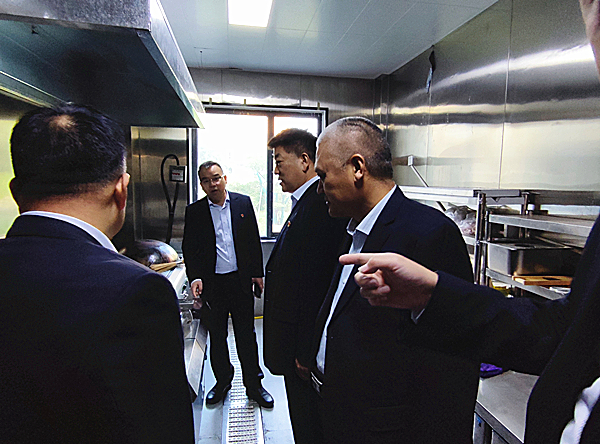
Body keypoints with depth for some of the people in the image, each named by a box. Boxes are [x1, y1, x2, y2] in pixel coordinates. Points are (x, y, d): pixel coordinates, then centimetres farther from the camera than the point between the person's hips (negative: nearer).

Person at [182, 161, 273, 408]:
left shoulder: (243, 203, 3)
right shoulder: (194, 211, 2)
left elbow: (254, 240, 6)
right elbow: (189, 248, 1)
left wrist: (257, 273, 3)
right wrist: (194, 277, -12)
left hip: (241, 280, 0)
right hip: (212, 284, 1)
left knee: (246, 334, 9)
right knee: (217, 336, 14)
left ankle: (253, 384, 24)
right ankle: (222, 381, 34)